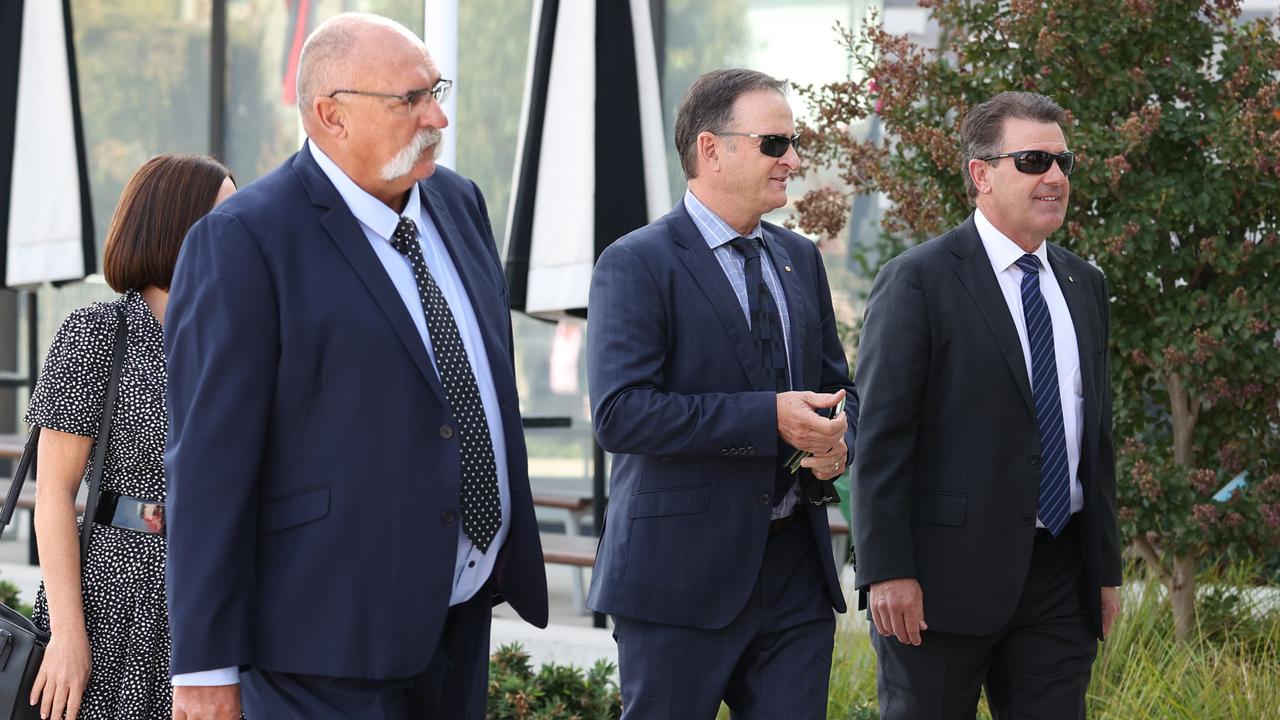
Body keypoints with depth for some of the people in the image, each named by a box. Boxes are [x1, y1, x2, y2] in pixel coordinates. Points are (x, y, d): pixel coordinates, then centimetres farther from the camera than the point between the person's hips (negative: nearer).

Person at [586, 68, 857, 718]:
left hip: (797, 568, 6)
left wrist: (836, 445, -2)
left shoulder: (799, 260, 15)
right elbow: (619, 414, -18)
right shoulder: (636, 264, -8)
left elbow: (837, 385, 23)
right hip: (682, 575, -6)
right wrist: (768, 418, -21)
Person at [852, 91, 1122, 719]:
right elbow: (879, 436, -10)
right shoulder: (917, 282, -6)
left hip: (1059, 577, 6)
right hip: (946, 572, -6)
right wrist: (886, 572, -16)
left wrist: (1107, 568, 16)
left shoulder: (1083, 285, 15)